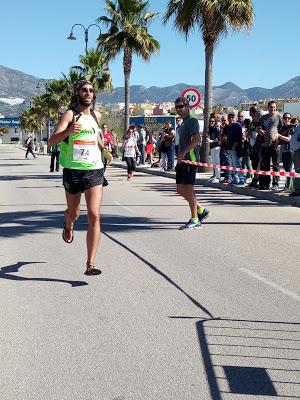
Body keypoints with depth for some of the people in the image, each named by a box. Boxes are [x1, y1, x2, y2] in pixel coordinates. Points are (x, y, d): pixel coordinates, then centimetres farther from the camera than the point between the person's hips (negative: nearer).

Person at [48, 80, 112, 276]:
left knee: (94, 216, -11)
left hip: (95, 171, 2)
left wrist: (104, 151, 17)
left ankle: (90, 264, -8)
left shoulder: (96, 115, 8)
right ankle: (68, 226, 56)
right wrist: (69, 130, -38)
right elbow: (52, 140, -20)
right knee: (74, 213, 16)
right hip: (73, 171, -2)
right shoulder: (70, 114, -7)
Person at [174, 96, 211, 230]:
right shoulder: (183, 123, 21)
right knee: (180, 189, 10)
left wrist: (184, 152, -32)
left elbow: (196, 139, -22)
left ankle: (195, 220, -1)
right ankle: (201, 210, 22)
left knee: (188, 189, -8)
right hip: (182, 160, 10)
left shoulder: (192, 121, -8)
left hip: (190, 159, -10)